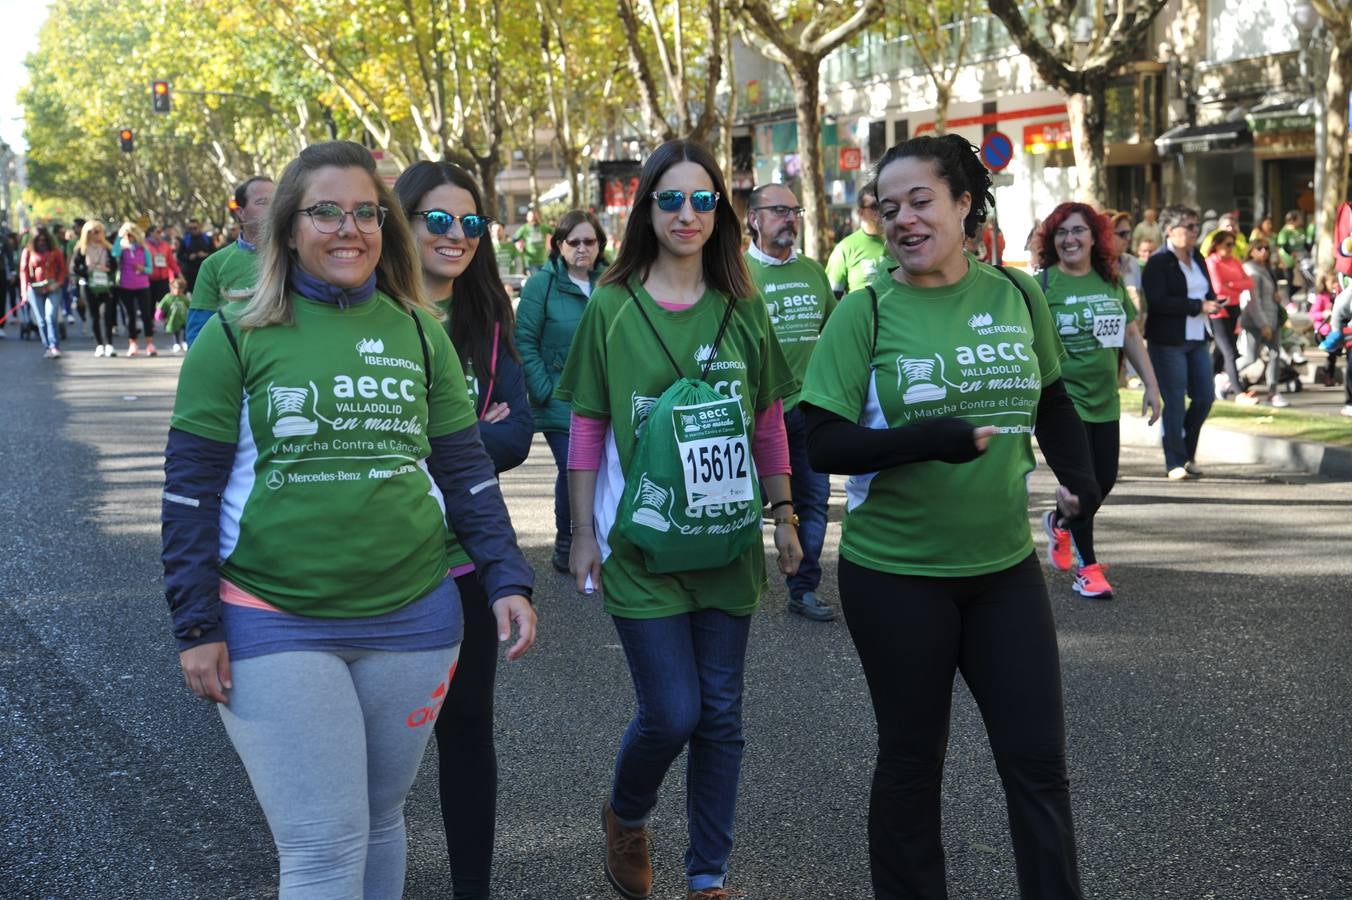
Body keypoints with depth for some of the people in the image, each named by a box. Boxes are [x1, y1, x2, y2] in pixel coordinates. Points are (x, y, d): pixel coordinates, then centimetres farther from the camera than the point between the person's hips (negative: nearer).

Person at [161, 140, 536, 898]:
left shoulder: (420, 335, 6)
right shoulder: (235, 338, -2)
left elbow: (466, 470, 9)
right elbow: (192, 490, -2)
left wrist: (509, 580, 0)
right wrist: (197, 627, -5)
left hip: (412, 617, 3)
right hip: (274, 627, -3)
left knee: (380, 819, 15)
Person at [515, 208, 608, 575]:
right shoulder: (542, 283, -4)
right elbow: (525, 341, -7)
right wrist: (544, 391, -12)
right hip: (560, 403, -3)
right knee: (572, 470, -7)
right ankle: (564, 545, 12)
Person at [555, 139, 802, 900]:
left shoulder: (744, 308, 3)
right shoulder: (612, 307, -4)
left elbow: (769, 422, 9)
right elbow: (587, 428, -1)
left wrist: (784, 514, 8)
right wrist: (583, 532, -2)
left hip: (728, 542, 3)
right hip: (642, 544, -3)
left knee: (720, 716, 8)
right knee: (671, 714, -4)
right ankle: (626, 815, 28)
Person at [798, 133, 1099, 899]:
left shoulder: (1017, 294, 1)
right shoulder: (866, 311, -9)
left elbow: (1052, 402, 17)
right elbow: (826, 446, -12)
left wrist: (1081, 479, 0)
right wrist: (935, 439, -26)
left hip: (1007, 567, 3)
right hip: (895, 574, -3)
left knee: (1039, 761, 6)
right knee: (912, 762, 11)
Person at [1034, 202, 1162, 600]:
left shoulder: (1111, 281, 7)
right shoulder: (1043, 284, -9)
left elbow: (1131, 335, 15)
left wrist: (1151, 384, 12)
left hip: (1104, 400, 6)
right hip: (1063, 399, -6)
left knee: (1105, 481, 10)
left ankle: (1060, 524, 39)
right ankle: (1087, 567, 9)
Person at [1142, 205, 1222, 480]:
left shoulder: (1198, 259, 15)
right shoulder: (1157, 262, -8)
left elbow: (1209, 293, 21)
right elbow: (1157, 301, -19)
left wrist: (1211, 303, -4)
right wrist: (1198, 306, -19)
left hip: (1197, 339, 7)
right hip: (1168, 341, -7)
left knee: (1204, 397, 6)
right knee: (1174, 403, -2)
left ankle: (1186, 451, 25)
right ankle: (1176, 463, 6)